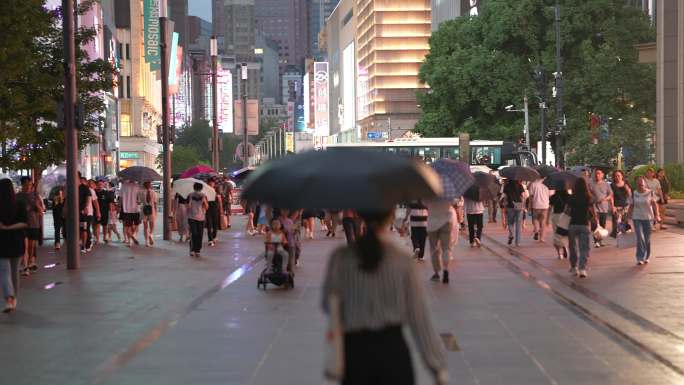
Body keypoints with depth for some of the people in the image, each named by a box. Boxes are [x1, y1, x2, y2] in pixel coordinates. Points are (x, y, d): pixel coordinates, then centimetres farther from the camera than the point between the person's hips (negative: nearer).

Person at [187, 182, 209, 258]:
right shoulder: (190, 196, -1)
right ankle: (192, 250, -7)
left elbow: (206, 207, 1)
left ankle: (197, 251, 9)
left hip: (201, 218, 2)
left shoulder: (203, 196, 4)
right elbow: (188, 207, 3)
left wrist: (204, 201, -14)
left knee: (199, 235, 2)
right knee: (193, 234, -11)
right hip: (192, 218, -2)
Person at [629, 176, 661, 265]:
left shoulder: (650, 193, -2)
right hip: (637, 218, 0)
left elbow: (654, 204, 2)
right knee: (640, 238, -11)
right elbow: (631, 206, 5)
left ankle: (646, 257, 24)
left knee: (647, 239, 8)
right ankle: (640, 258, -11)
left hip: (648, 218, 0)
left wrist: (657, 215, -6)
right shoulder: (634, 194, 1)